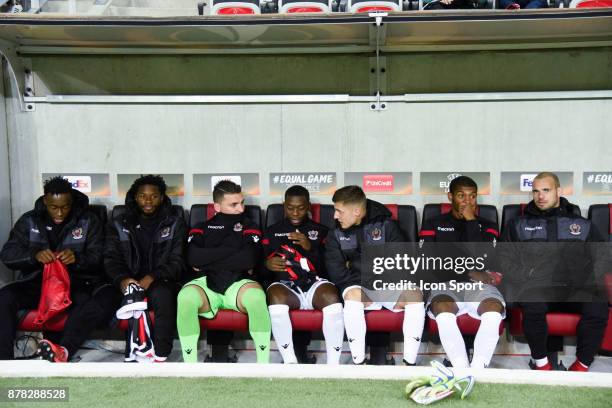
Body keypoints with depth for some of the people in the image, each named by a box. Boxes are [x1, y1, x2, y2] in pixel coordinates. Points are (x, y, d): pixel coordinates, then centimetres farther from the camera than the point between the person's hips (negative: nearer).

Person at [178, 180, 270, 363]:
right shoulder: (201, 228, 18)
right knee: (185, 296, -33)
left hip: (238, 283, 0)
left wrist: (208, 261, -3)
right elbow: (193, 258, -4)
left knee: (256, 295, -35)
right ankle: (190, 364, -21)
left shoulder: (249, 226, 14)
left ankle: (264, 363, -23)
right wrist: (231, 251, -4)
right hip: (206, 284, 1)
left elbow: (249, 259, -7)